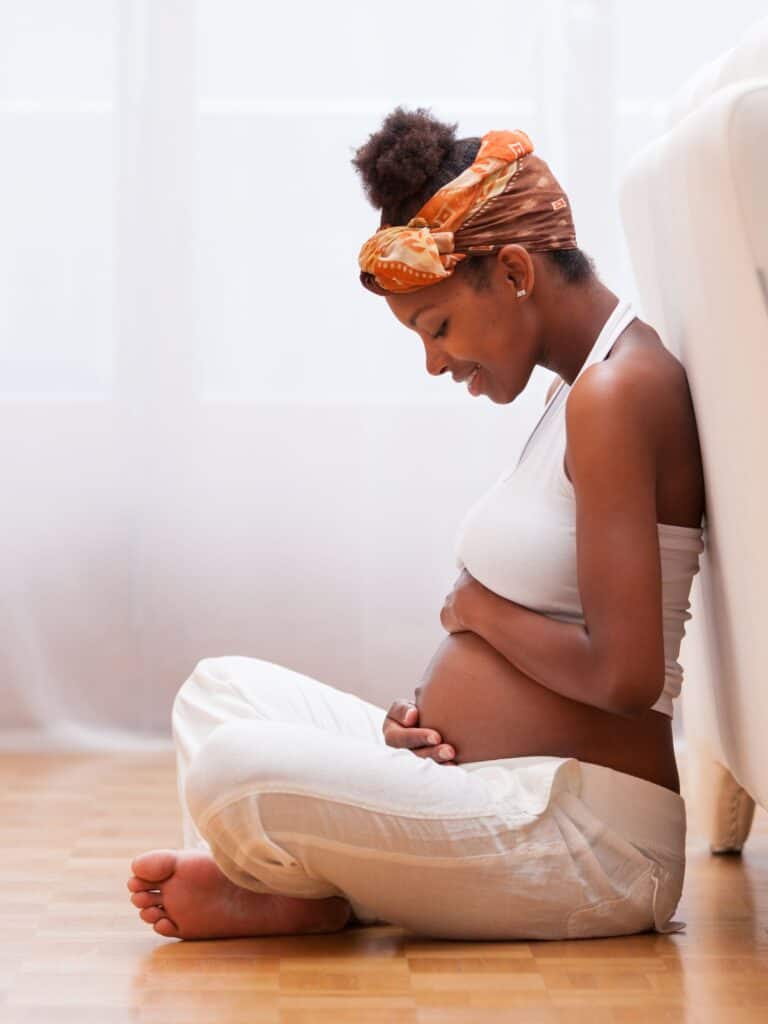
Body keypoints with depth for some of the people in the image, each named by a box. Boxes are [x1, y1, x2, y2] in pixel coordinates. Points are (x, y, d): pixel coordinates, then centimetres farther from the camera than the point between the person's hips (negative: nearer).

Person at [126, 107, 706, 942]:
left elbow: (623, 676, -23)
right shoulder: (585, 388, 16)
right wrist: (428, 710, 1)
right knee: (223, 686, 17)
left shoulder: (616, 392, -16)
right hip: (513, 794, 11)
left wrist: (475, 608, -6)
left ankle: (315, 899, 4)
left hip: (583, 834, -11)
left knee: (233, 770, -27)